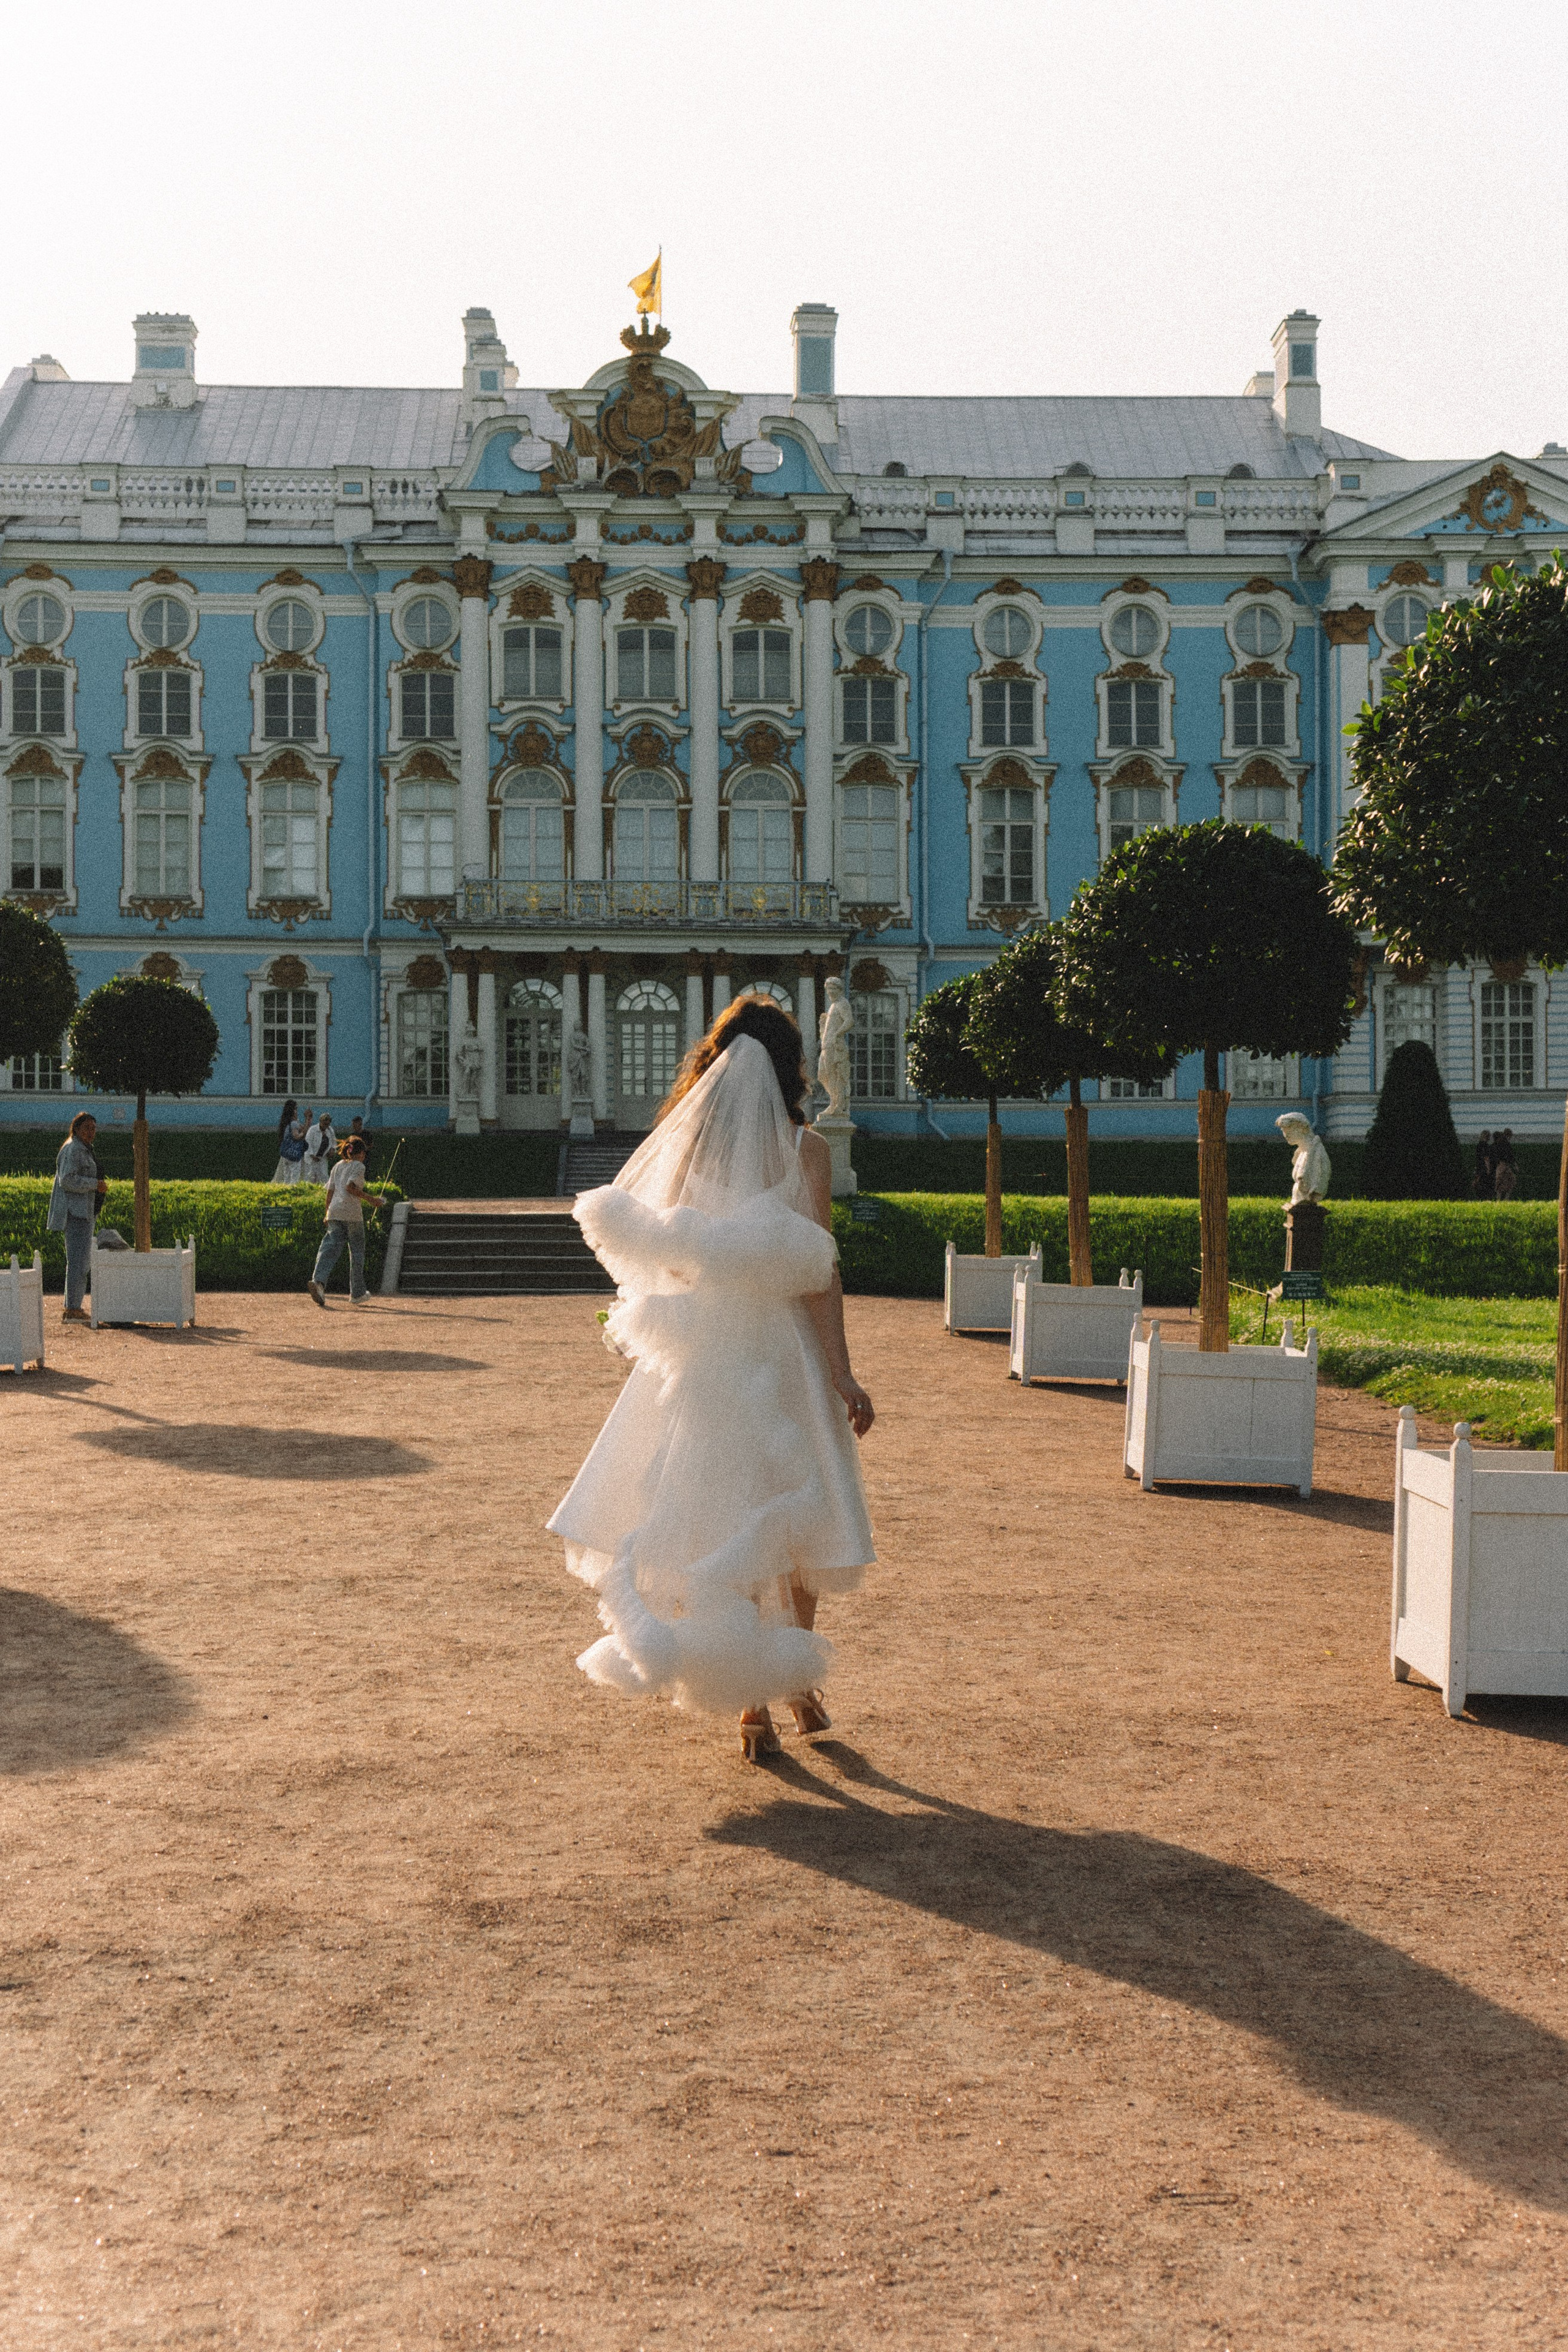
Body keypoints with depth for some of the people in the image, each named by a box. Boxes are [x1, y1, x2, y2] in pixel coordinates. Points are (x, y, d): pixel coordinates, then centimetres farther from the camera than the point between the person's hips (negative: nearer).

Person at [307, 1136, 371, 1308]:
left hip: (334, 1211, 5)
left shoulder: (338, 1166, 18)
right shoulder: (359, 1166, -1)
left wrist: (327, 1213, 21)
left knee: (331, 1248, -4)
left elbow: (330, 1190, 16)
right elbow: (350, 1186, -15)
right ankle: (357, 1294, 11)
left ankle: (318, 1281, -29)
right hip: (352, 1212, -5)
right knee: (357, 1252, 6)